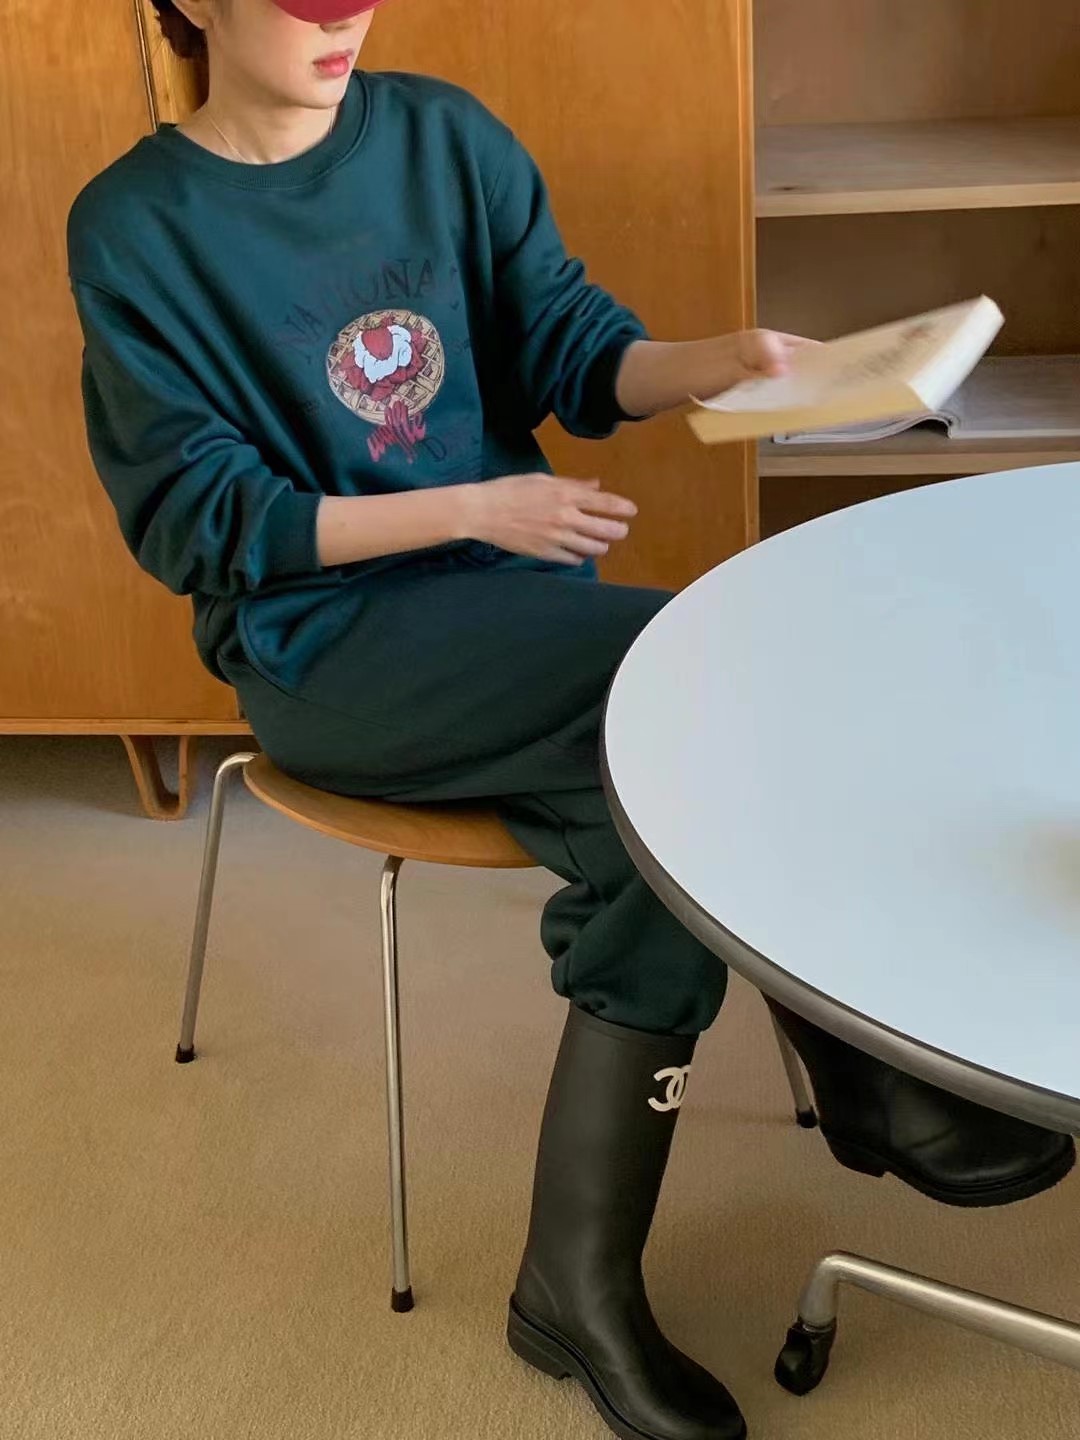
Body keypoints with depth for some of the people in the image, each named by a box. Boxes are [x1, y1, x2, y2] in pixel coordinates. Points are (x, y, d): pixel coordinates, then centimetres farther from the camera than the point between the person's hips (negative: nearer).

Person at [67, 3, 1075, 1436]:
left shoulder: (447, 136, 5)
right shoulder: (136, 228, -6)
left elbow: (572, 349, 6)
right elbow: (198, 521, -9)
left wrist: (723, 360, -16)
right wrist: (471, 512, -17)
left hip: (512, 597, 5)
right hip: (323, 645, -4)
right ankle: (870, 1080, -9)